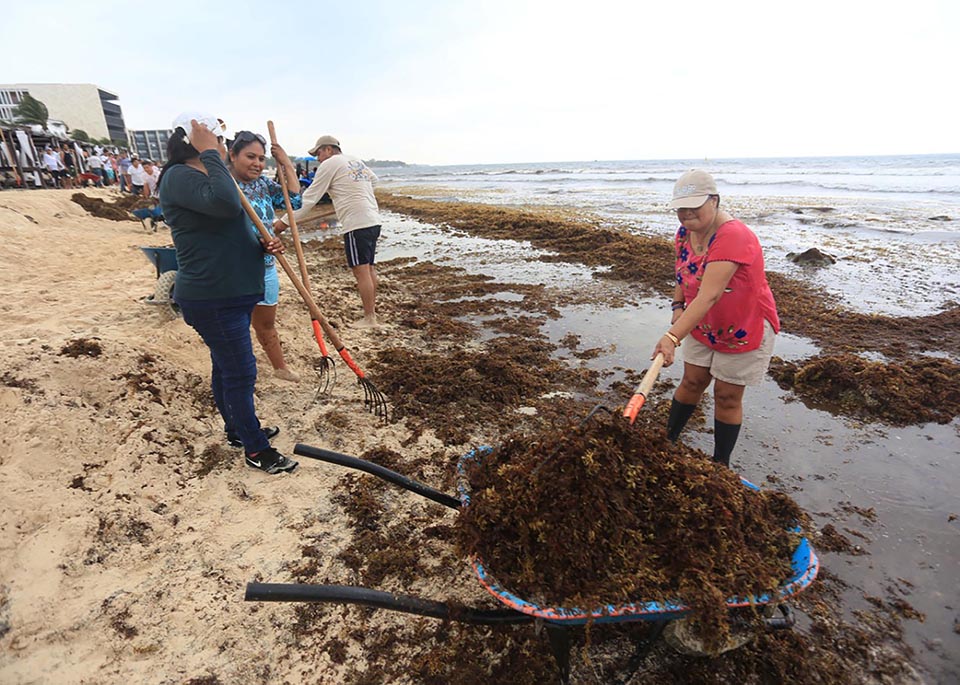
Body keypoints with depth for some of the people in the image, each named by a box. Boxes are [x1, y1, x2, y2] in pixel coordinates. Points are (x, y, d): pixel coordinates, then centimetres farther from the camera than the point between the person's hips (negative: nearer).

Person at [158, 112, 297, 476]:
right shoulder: (178, 177, -14)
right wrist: (210, 154, -21)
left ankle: (238, 429, 37)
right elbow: (227, 204, -34)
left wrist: (263, 246, 6)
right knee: (240, 371, -2)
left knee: (226, 366, 20)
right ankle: (255, 449, 12)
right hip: (212, 299, -10)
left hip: (232, 293, 10)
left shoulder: (203, 177, 18)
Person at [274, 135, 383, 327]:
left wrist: (286, 221, -2)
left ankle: (369, 319, -4)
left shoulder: (329, 164, -4)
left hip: (356, 224, -9)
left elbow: (309, 198, -6)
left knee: (361, 271, -7)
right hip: (373, 221, 9)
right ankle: (372, 309, 23)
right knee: (369, 268, 14)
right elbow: (373, 179, 37)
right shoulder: (356, 161, 19)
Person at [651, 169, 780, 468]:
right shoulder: (685, 232, -6)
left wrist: (673, 337, -51)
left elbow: (708, 296, -43)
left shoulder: (733, 236, -32)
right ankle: (667, 440, 25)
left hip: (745, 329, -6)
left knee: (727, 397, 5)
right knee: (692, 382, 12)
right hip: (703, 326, 6)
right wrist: (678, 306, -3)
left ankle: (721, 465, 22)